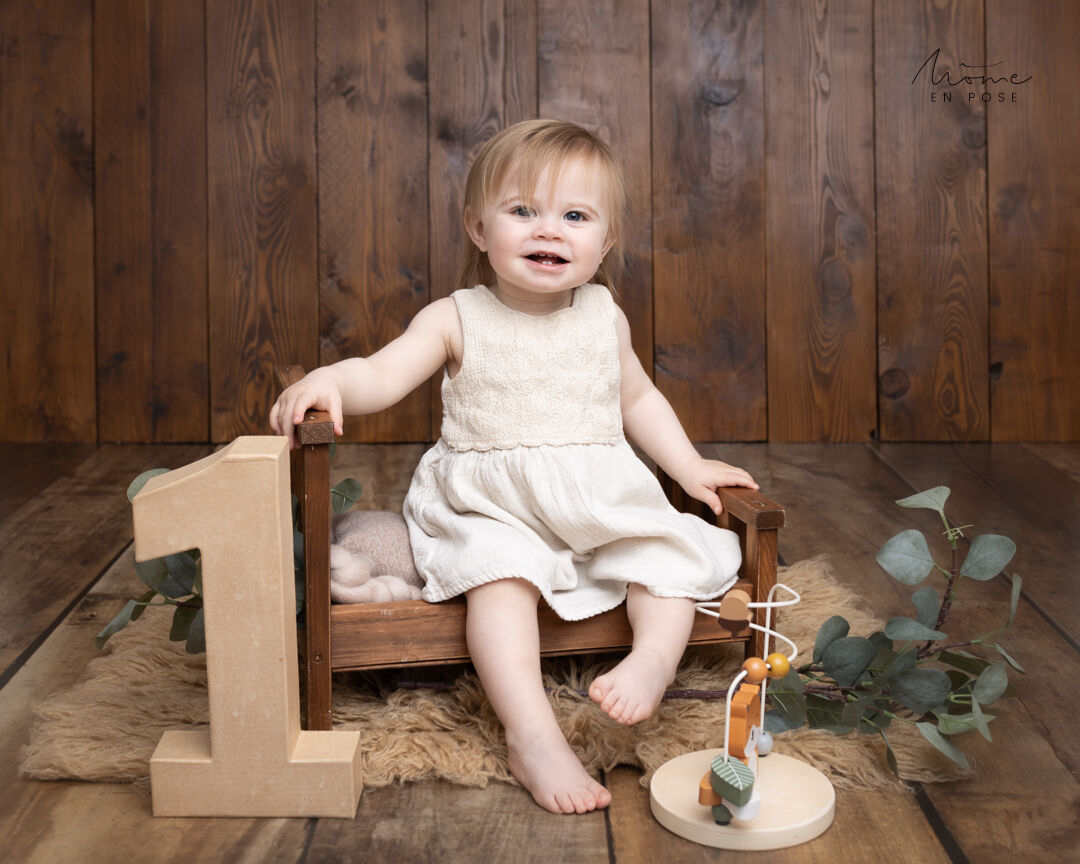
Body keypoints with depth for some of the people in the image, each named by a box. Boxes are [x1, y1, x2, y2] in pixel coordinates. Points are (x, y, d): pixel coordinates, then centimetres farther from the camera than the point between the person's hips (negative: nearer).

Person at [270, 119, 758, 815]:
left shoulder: (605, 318, 7)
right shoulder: (457, 319, -4)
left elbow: (637, 397, 22)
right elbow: (383, 375, -17)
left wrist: (689, 466, 14)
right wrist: (326, 381, -38)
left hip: (602, 503, 4)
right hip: (493, 511, -4)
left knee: (670, 550, -17)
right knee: (501, 570, -30)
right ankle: (533, 736, -34)